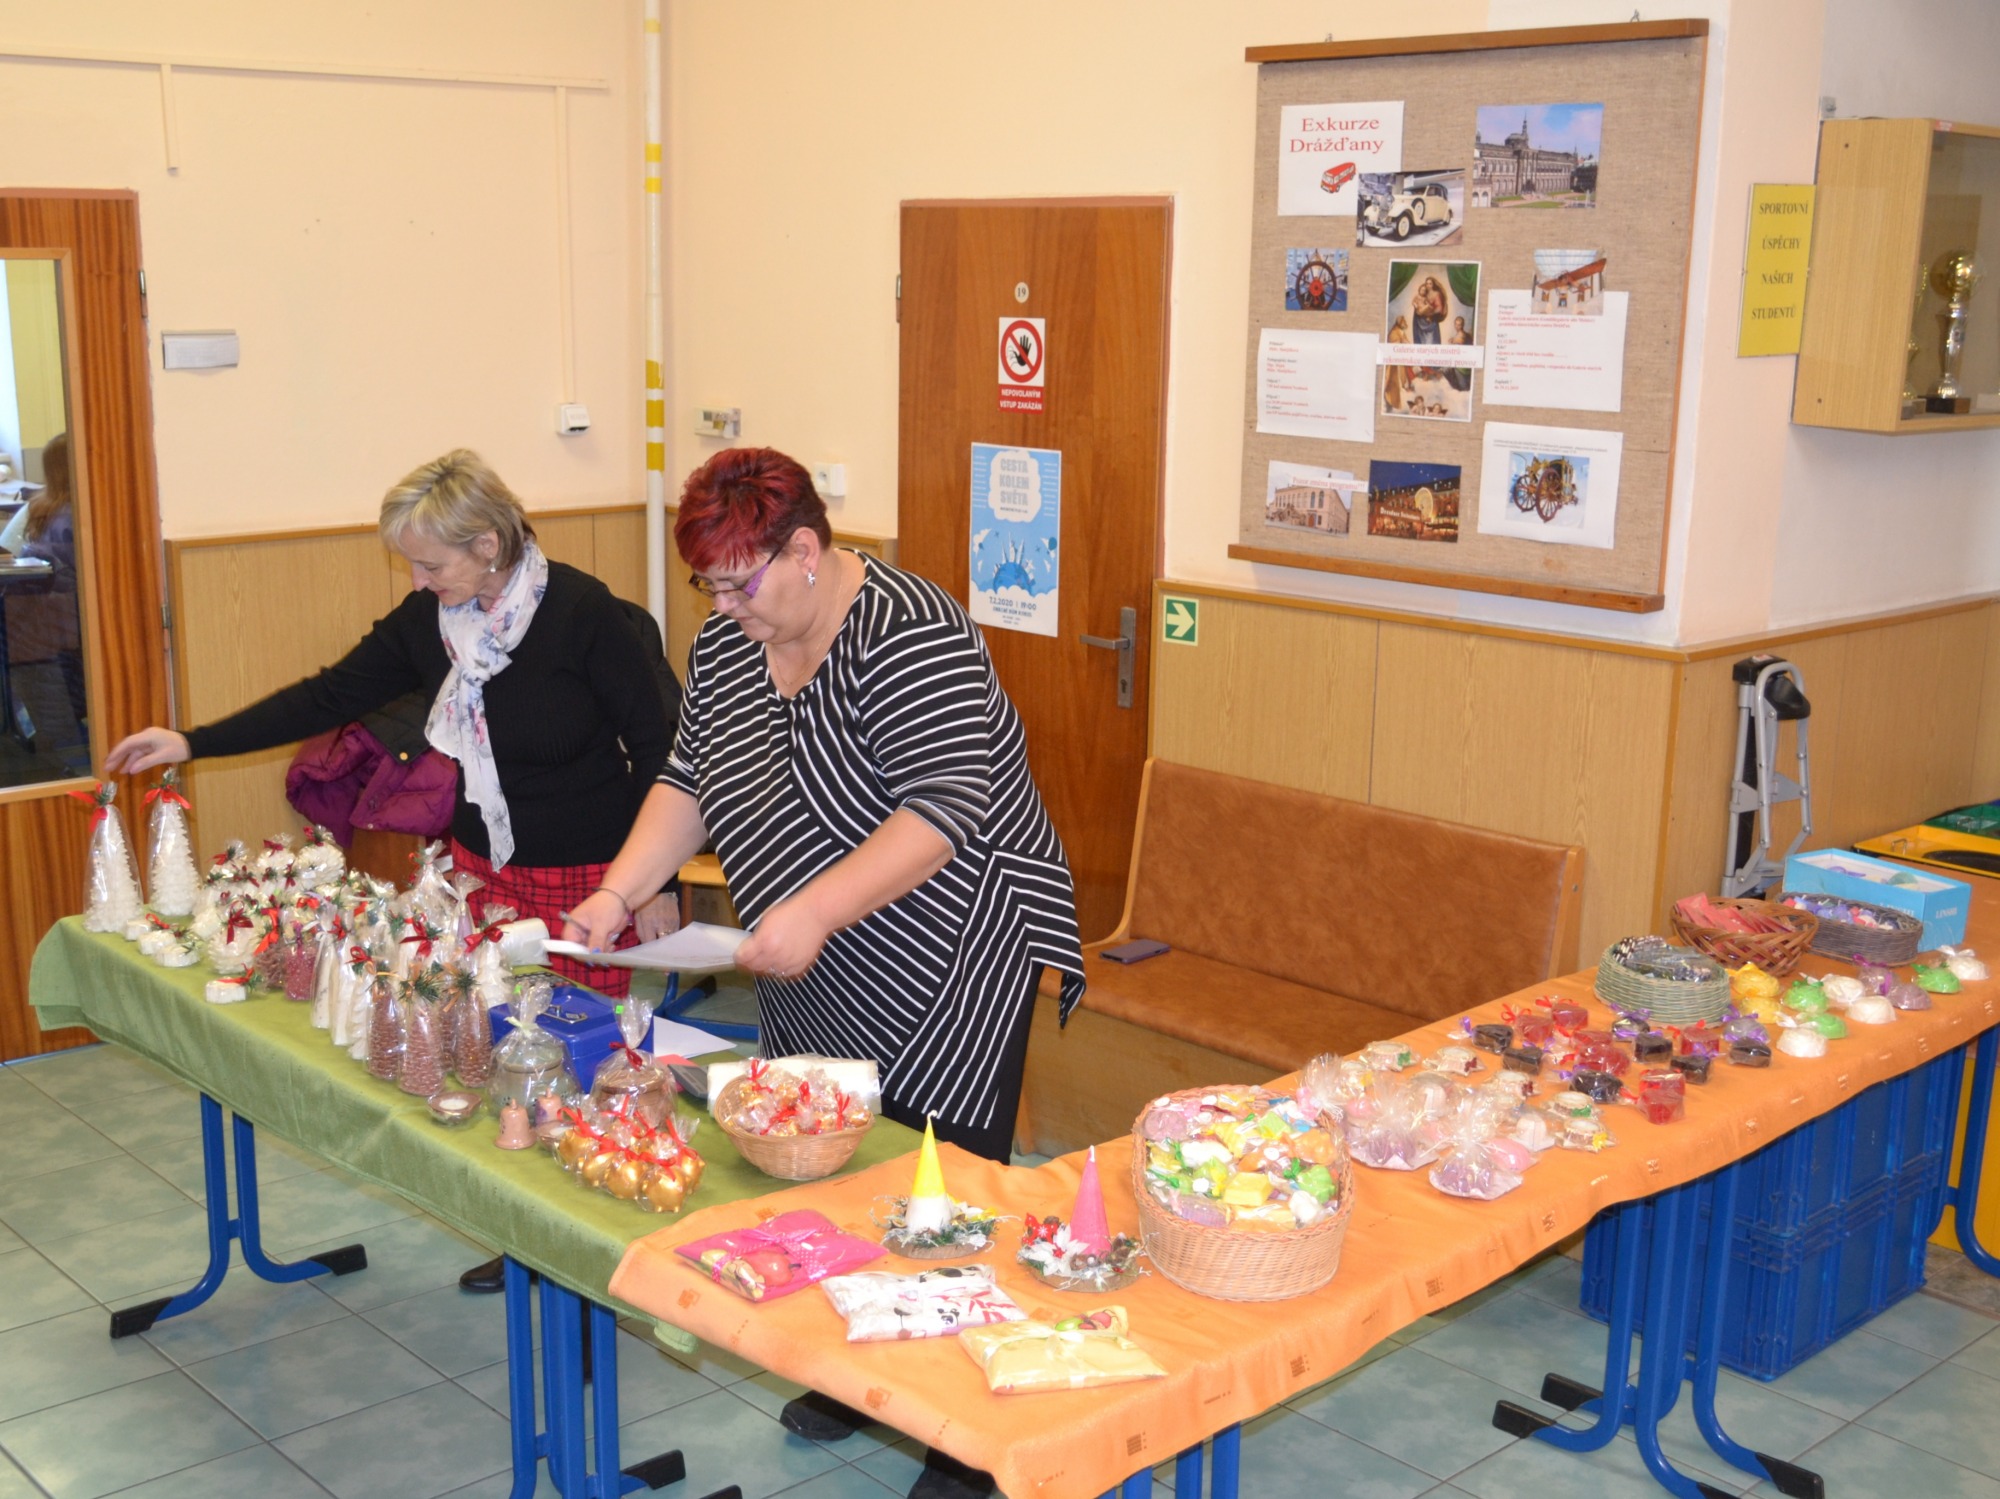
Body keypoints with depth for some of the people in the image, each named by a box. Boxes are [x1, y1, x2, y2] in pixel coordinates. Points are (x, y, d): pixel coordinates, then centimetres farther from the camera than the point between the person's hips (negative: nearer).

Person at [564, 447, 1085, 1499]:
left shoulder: (908, 637, -22)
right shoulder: (728, 642, 4)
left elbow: (946, 812, -28)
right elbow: (689, 782, 9)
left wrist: (813, 910, -34)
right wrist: (616, 893, -3)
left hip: (948, 975, -7)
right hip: (820, 990, 7)